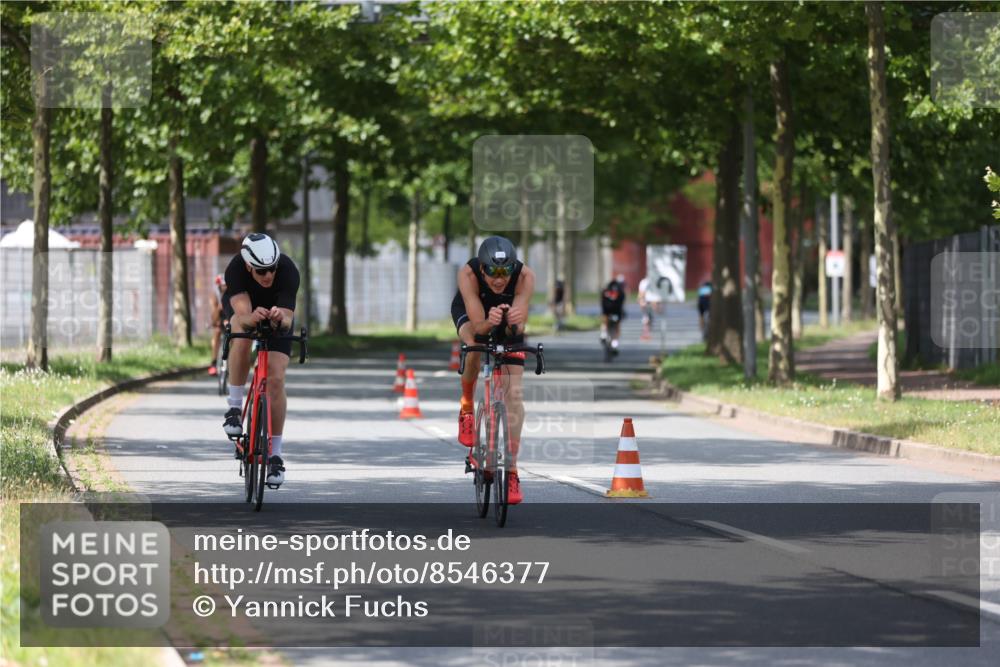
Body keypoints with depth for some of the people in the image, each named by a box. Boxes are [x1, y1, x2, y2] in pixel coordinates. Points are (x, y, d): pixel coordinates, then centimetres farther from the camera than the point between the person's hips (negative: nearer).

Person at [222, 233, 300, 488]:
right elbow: (243, 314, -44)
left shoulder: (288, 270, -36)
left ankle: (275, 455, -5)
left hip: (277, 320, 0)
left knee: (276, 378, -15)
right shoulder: (235, 269, -36)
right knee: (241, 334, -36)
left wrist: (280, 318, -63)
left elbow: (288, 320, -40)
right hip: (248, 315, 0)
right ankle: (234, 408, -23)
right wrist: (252, 317, -67)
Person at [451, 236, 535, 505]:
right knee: (475, 348, -36)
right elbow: (477, 325, -40)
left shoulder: (525, 276, -35)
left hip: (508, 322, 1)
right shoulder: (468, 274, -37)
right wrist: (489, 322, -62)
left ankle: (512, 472, -8)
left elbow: (520, 327, -39)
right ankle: (467, 406, -6)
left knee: (514, 393, -11)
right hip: (470, 313, -1)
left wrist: (515, 321, -62)